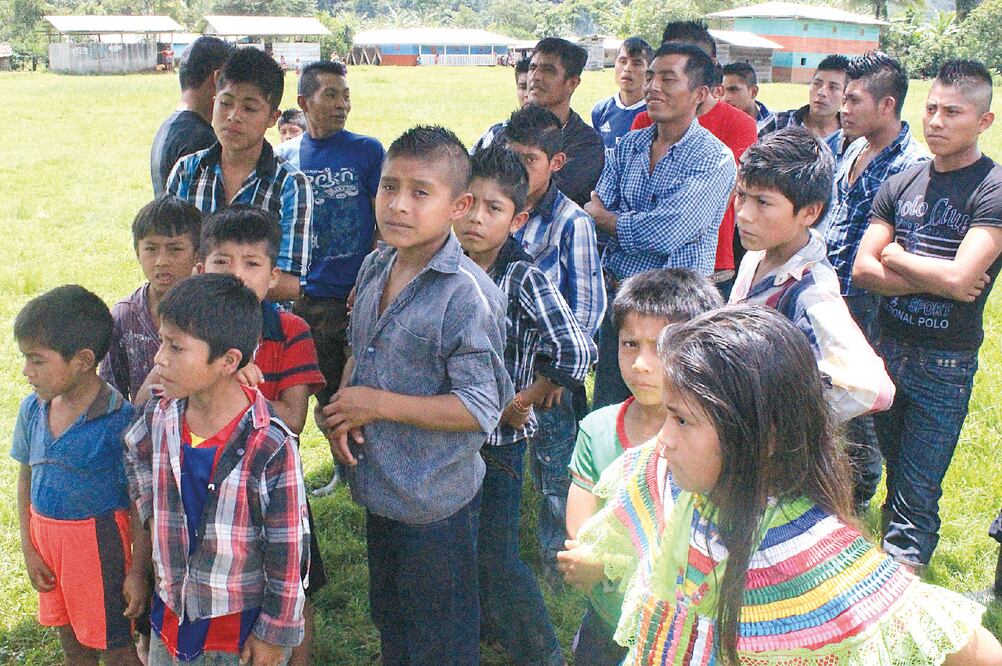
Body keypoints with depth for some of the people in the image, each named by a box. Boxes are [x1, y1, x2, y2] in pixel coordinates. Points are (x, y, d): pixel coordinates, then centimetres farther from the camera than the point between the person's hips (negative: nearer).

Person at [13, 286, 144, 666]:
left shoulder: (119, 420, -22)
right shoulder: (33, 409, -3)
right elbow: (26, 478, 9)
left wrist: (137, 572, -13)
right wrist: (28, 549, 7)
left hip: (99, 542, -6)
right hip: (45, 537, 6)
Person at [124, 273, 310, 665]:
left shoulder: (270, 445, -24)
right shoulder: (160, 418, -9)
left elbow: (288, 550, -17)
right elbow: (134, 455, 16)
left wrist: (275, 633, -11)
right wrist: (151, 515, 7)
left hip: (244, 626, -5)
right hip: (170, 615, 5)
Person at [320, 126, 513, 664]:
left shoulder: (467, 295, -24)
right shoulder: (375, 267, 0)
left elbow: (480, 409, -25)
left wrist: (379, 405, -22)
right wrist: (342, 411, -7)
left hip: (435, 504, -7)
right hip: (379, 490, 7)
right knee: (388, 620, 28)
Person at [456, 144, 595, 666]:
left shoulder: (524, 279, -20)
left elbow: (576, 354, -29)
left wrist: (524, 402, -17)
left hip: (498, 437, -6)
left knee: (494, 555, 3)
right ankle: (490, 622, 45)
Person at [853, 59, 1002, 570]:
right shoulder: (901, 184, 6)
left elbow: (959, 278, -24)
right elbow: (863, 270, -1)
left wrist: (895, 254, -7)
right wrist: (936, 280, -14)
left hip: (945, 363, -5)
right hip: (887, 347, 5)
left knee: (916, 499, 0)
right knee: (896, 475, 18)